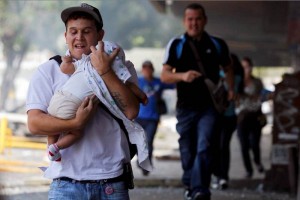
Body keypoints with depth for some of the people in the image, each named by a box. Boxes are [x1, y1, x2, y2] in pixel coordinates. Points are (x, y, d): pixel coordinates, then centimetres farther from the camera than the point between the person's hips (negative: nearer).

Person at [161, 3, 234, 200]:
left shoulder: (217, 45, 6)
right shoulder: (176, 45, 1)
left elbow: (228, 68, 22)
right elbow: (164, 75, -3)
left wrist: (231, 89, 6)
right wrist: (182, 76, -23)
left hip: (209, 106, -1)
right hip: (185, 107, 1)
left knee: (204, 148, -17)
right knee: (188, 151, 10)